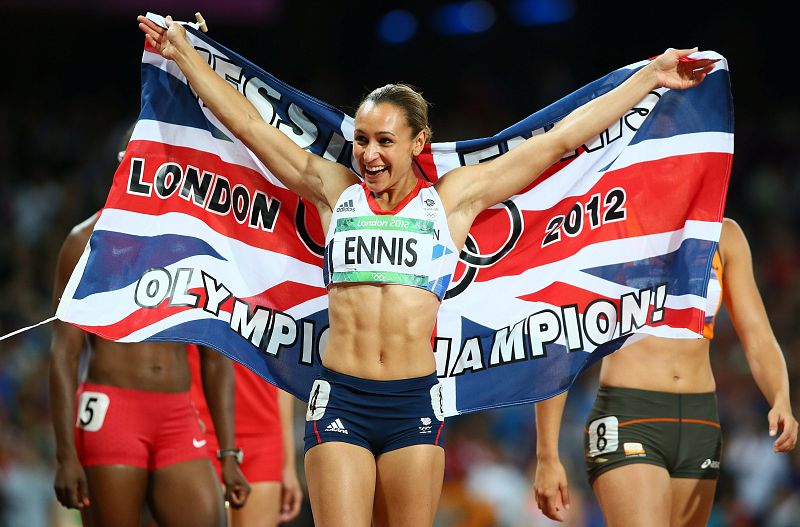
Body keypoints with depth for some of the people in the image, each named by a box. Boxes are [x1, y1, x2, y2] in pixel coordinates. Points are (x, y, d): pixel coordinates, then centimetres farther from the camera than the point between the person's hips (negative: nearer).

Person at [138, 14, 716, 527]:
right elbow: (246, 122, 17)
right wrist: (184, 53, 21)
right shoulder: (335, 190, 10)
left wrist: (651, 77, 12)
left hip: (414, 403, 0)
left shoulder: (454, 198, 8)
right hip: (340, 399, 0)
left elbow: (560, 139, 10)